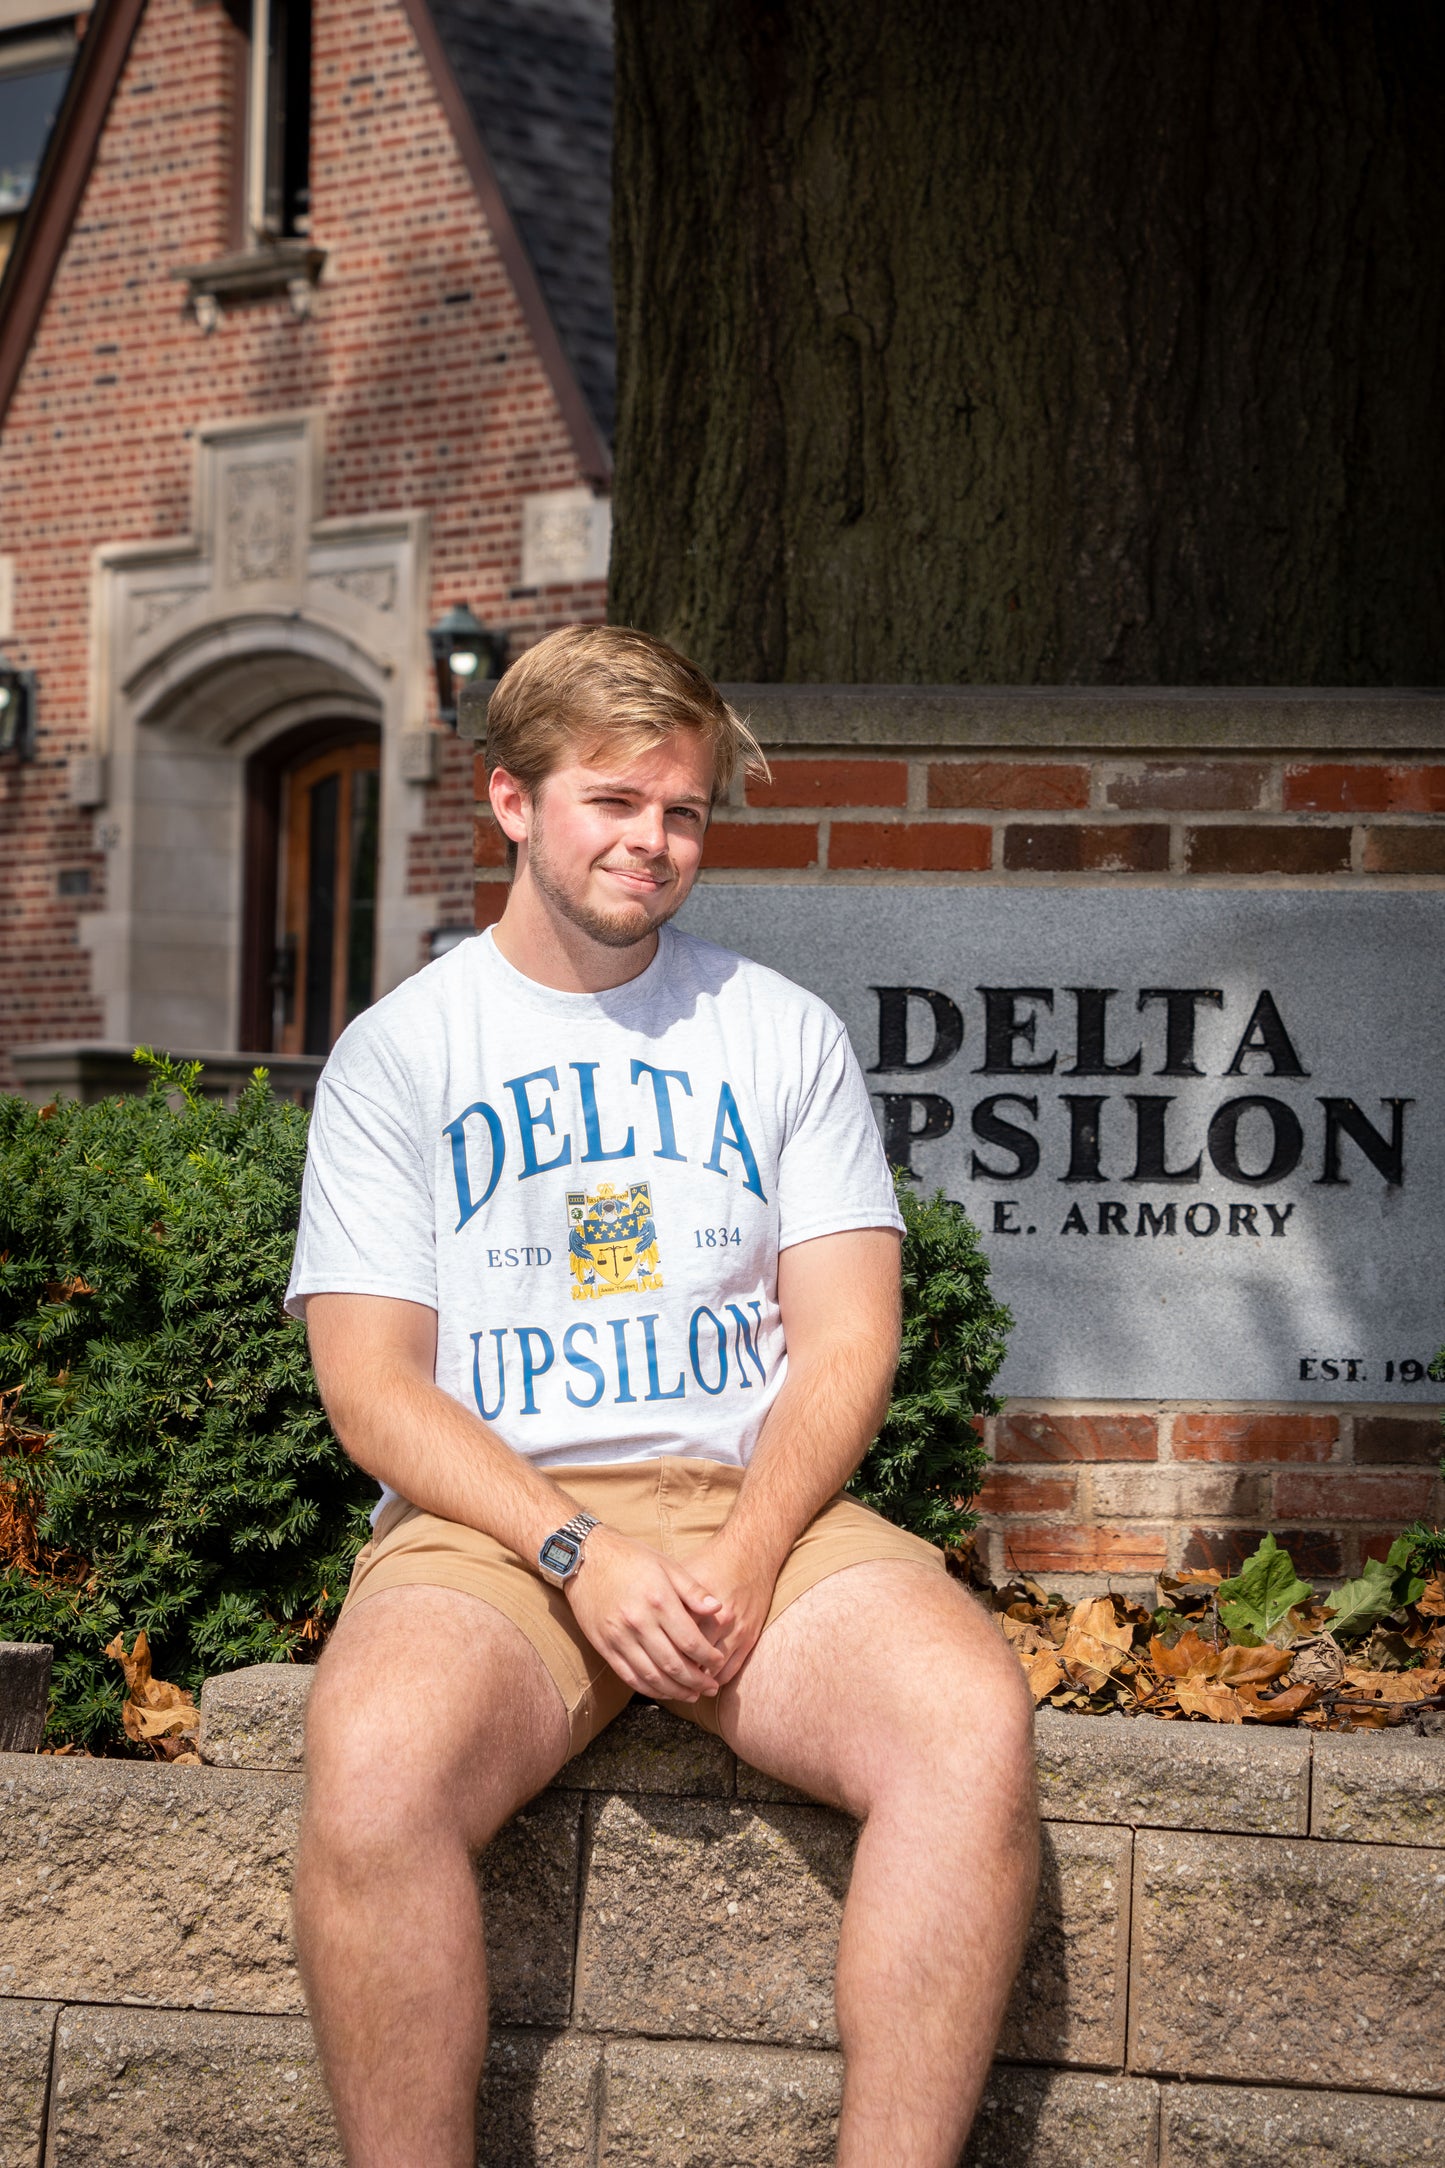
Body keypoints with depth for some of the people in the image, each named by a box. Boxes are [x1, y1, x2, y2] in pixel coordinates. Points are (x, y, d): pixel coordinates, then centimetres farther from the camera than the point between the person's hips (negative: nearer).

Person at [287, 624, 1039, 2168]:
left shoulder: (783, 1034, 15)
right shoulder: (397, 1053, 9)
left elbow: (846, 1341, 8)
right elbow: (370, 1380, 1)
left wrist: (748, 1553, -12)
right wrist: (580, 1551, -16)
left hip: (756, 1504, 2)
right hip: (490, 1518, -2)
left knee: (973, 1716, -30)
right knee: (375, 1759, -36)